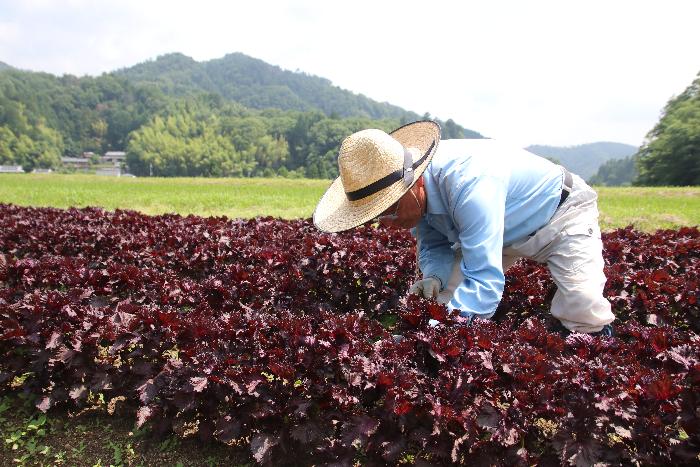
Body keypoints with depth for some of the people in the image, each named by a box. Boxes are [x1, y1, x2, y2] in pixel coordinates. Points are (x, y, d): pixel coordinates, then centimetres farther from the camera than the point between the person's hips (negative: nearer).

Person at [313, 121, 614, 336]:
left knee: (584, 316, -22)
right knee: (445, 303, -4)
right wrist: (434, 278, -27)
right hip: (504, 231, 7)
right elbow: (433, 246, -3)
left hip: (561, 212, -6)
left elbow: (485, 283, -45)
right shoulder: (414, 189, -19)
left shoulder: (469, 183, -44)